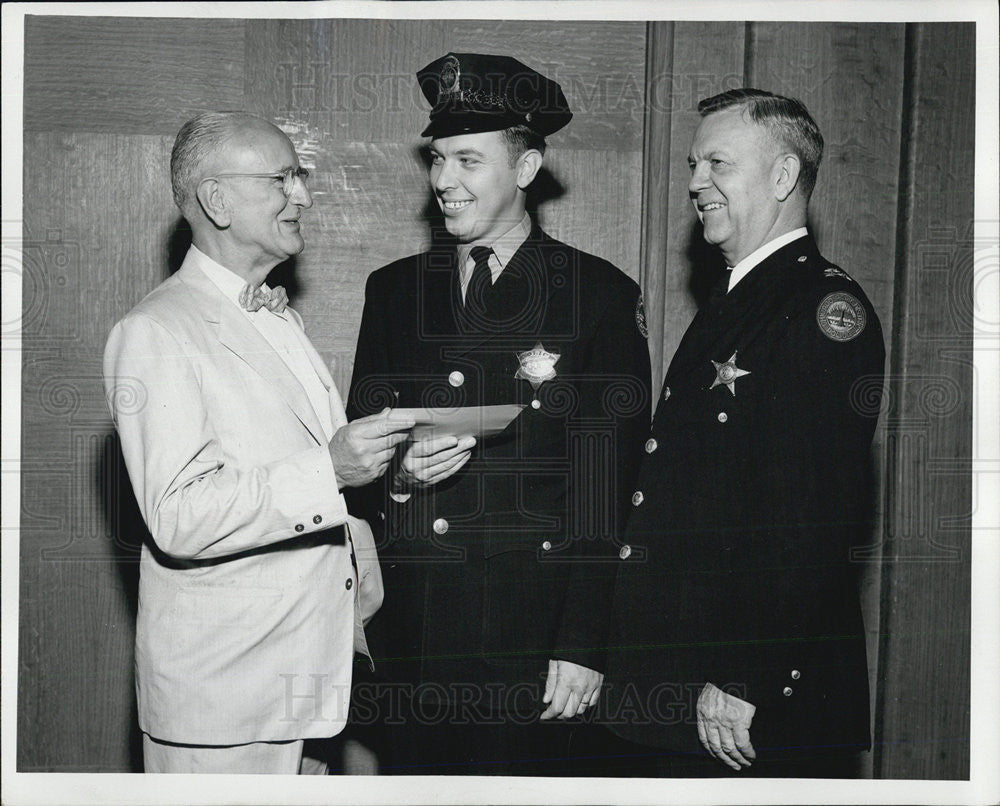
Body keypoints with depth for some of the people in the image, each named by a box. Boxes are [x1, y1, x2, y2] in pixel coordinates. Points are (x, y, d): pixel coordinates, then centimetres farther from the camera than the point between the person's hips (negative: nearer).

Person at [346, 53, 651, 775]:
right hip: (409, 627, 3)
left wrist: (585, 644, -12)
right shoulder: (394, 289, 10)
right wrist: (398, 473, -11)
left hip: (531, 633, -3)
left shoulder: (600, 294, -2)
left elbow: (612, 488, -6)